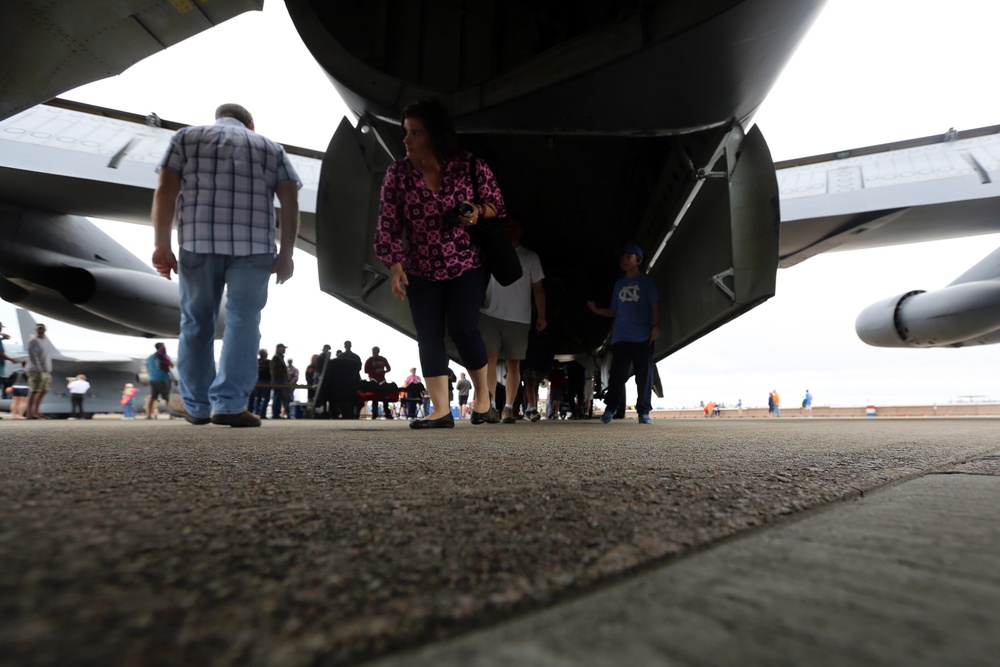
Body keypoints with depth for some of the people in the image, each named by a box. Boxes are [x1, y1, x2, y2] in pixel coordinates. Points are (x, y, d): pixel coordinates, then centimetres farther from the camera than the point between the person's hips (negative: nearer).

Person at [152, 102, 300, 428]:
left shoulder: (187, 137, 18)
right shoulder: (271, 147, 20)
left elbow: (166, 190, 4)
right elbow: (290, 201, 6)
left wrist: (162, 244, 2)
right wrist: (286, 253, 5)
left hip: (198, 240, 1)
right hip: (253, 244, 0)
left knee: (197, 322, 11)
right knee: (242, 321, -1)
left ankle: (197, 406, 16)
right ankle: (229, 404, -10)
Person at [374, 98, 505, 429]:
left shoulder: (471, 166, -9)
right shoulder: (398, 173, -6)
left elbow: (496, 204, 3)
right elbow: (388, 225, -5)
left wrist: (478, 212, -19)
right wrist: (396, 268, -13)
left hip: (467, 265, -2)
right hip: (421, 271, 3)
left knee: (462, 327, -15)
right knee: (428, 336, -4)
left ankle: (483, 393, 11)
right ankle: (441, 410, 2)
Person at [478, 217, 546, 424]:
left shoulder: (531, 257, 12)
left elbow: (538, 289, 10)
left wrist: (541, 315, 1)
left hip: (519, 319, 0)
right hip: (490, 314, 0)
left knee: (513, 363, 1)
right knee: (489, 357, -12)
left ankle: (508, 408, 3)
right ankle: (490, 404, -12)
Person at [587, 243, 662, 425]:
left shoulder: (646, 281, 8)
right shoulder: (619, 284, 19)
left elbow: (655, 306, 3)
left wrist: (655, 326, -10)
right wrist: (597, 310, 6)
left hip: (643, 337, -3)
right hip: (620, 337, 3)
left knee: (644, 375, -3)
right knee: (617, 373, -4)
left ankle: (644, 411, 1)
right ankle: (610, 408, 2)